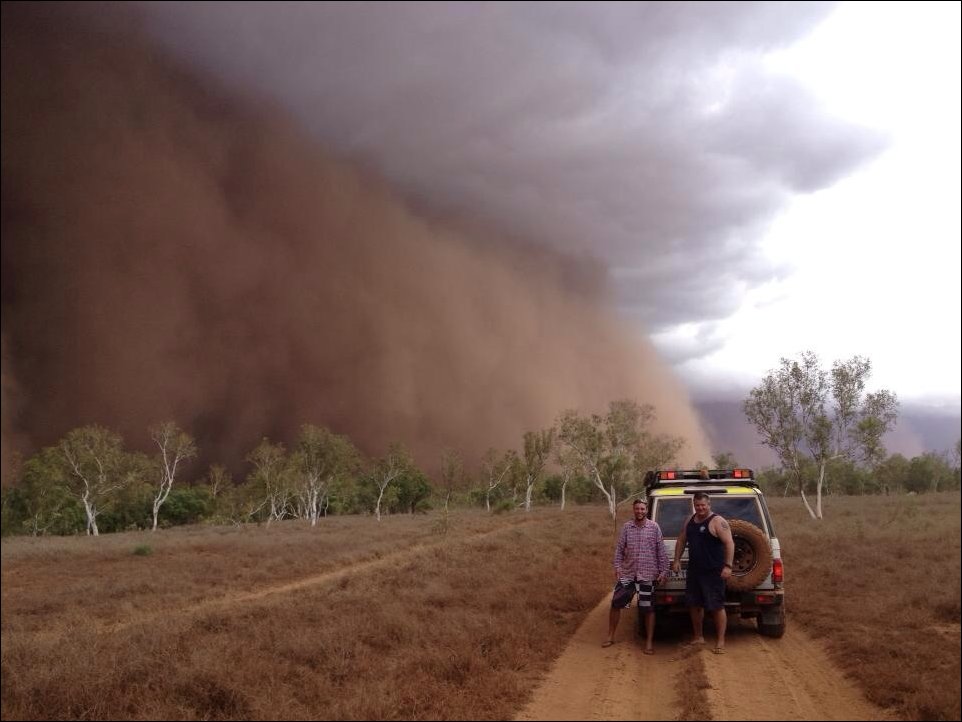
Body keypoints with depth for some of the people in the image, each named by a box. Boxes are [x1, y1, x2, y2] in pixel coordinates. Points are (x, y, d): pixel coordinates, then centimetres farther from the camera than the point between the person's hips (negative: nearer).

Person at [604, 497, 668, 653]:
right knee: (616, 603, 3)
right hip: (627, 573, 2)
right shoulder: (627, 527, 2)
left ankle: (649, 642, 12)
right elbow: (619, 549, 5)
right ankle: (610, 637, 18)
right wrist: (617, 567, -3)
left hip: (647, 575, -2)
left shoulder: (654, 527, -3)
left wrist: (663, 571, -4)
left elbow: (661, 551, 0)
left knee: (648, 609, 2)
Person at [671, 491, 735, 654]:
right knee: (694, 604, 14)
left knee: (717, 606, -4)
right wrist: (677, 560, 13)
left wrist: (728, 566, -24)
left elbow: (729, 543, -17)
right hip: (694, 571, 7)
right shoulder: (690, 521, 11)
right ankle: (698, 637, 28)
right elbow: (681, 541, 21)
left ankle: (720, 642, 4)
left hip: (713, 572, -7)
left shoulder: (717, 522, -11)